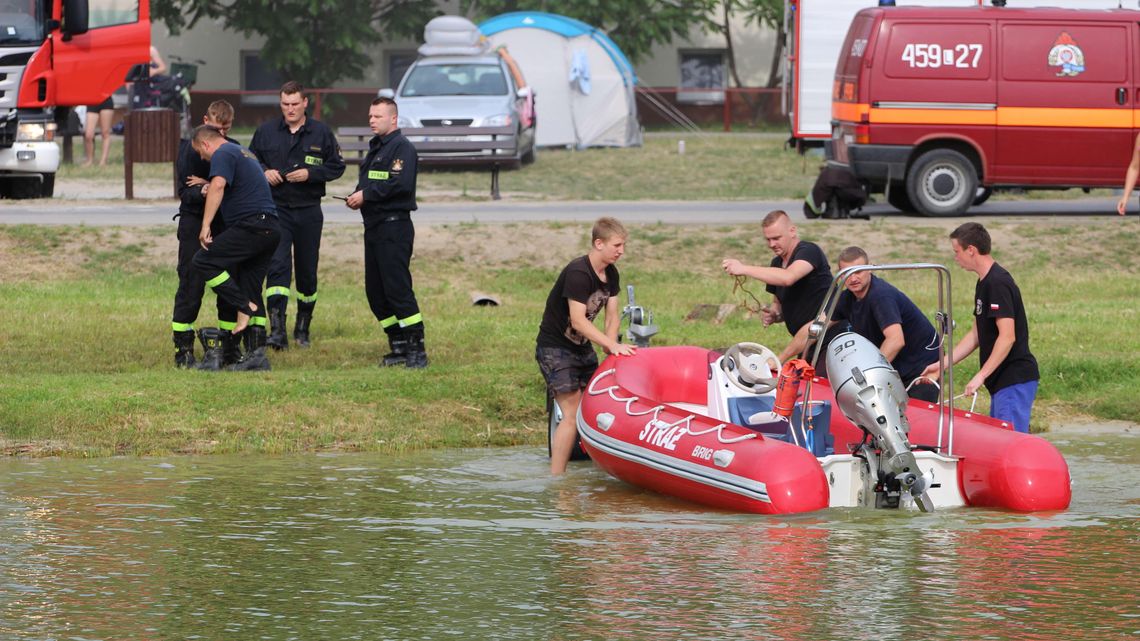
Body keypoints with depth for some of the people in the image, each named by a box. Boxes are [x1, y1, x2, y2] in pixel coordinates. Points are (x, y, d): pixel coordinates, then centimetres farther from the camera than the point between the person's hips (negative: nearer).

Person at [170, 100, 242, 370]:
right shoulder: (190, 149, -5)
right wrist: (202, 192, -32)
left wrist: (209, 184, -15)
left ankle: (229, 347, 12)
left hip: (225, 222, 4)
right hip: (194, 221, -4)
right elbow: (184, 191, -11)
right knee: (191, 284, -9)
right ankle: (183, 349, -7)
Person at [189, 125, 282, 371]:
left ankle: (244, 306, -9)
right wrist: (206, 187, 38)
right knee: (251, 289, 10)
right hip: (271, 228, 10)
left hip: (250, 226, -10)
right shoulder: (245, 153, 27)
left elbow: (218, 186, -22)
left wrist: (206, 225, -25)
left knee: (204, 261, -9)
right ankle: (257, 353, 5)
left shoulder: (223, 154, -4)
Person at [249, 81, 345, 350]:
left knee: (307, 272, 9)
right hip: (276, 209, -1)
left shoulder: (321, 133, 2)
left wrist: (310, 173, -13)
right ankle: (277, 330, -24)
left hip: (309, 211, 1)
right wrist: (264, 172, -8)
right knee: (278, 266, -16)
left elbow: (336, 166, 2)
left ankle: (303, 328, 25)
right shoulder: (266, 132, 4)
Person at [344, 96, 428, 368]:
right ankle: (399, 347, 15)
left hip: (394, 226, -10)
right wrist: (357, 197, 3)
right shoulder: (375, 148, 20)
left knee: (398, 288, -13)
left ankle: (417, 350, -11)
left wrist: (366, 195, -16)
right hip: (374, 227, 10)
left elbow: (401, 183, -22)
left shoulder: (402, 147, -9)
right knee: (375, 292, 9)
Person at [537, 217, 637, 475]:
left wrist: (610, 346, -15)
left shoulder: (610, 273, 4)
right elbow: (578, 320, -30)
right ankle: (556, 480, -12)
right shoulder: (578, 274, -24)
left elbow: (613, 314, 3)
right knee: (572, 413, -14)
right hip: (555, 348, -9)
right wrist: (612, 345, -34)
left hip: (583, 347, 9)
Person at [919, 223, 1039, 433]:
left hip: (1015, 380, -10)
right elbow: (976, 335, 21)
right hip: (1001, 380, 10)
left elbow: (1007, 337, -22)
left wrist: (981, 375, -22)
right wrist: (943, 365, 17)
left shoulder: (998, 283, -16)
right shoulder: (984, 283, 16)